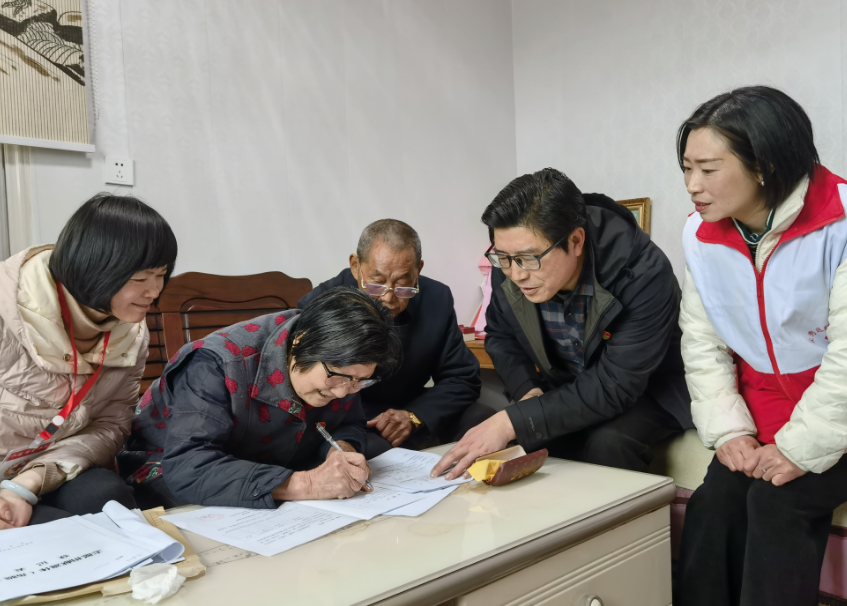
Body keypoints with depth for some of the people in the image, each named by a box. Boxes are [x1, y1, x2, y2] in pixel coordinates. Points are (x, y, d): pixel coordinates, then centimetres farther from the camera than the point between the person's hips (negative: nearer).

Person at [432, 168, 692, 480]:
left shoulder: (644, 272, -31)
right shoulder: (508, 270, -15)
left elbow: (615, 386, -32)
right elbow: (500, 336, 5)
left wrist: (512, 422, -39)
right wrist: (528, 391, -15)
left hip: (642, 393, -3)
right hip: (563, 391, 4)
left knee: (607, 442, -32)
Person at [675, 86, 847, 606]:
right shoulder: (701, 234, -1)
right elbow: (702, 342, 2)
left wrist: (801, 447, -19)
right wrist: (728, 430, -8)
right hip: (759, 420, 4)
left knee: (778, 504, -23)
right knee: (714, 505, -15)